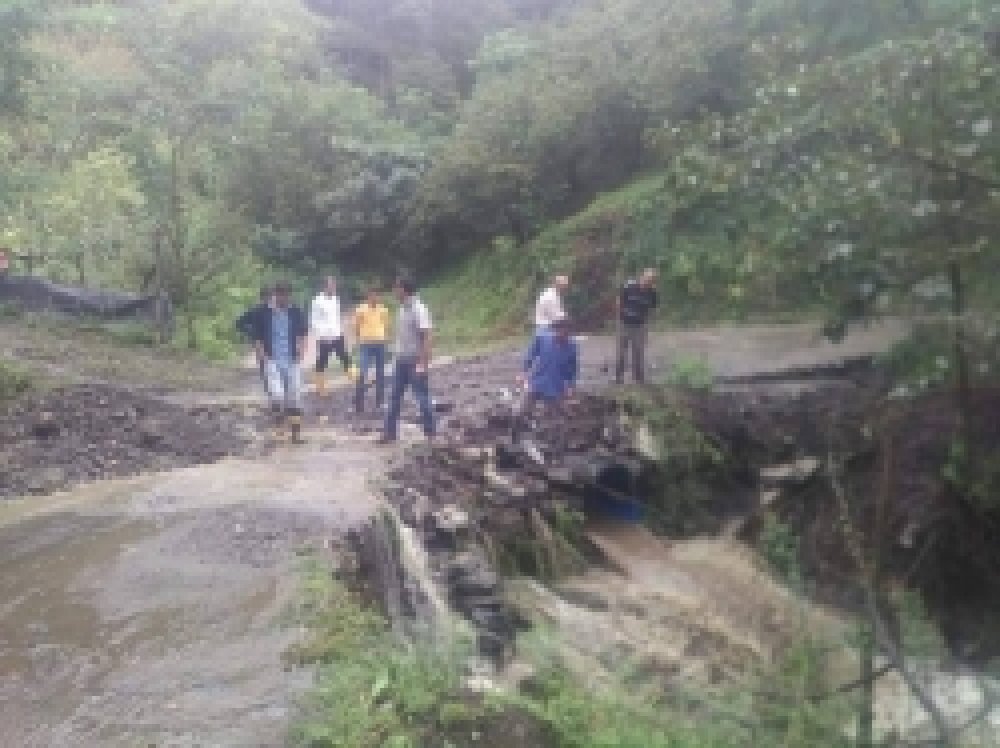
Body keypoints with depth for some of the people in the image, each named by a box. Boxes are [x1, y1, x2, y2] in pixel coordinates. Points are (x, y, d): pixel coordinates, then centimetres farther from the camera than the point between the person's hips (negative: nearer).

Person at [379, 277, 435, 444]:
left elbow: (426, 337, -20)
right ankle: (390, 432, 13)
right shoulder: (402, 309, 9)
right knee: (394, 397, 8)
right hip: (401, 360, 8)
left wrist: (423, 363, -23)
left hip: (415, 361, -8)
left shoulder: (419, 310, -16)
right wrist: (397, 355, 15)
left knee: (422, 397, 2)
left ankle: (430, 433, 15)